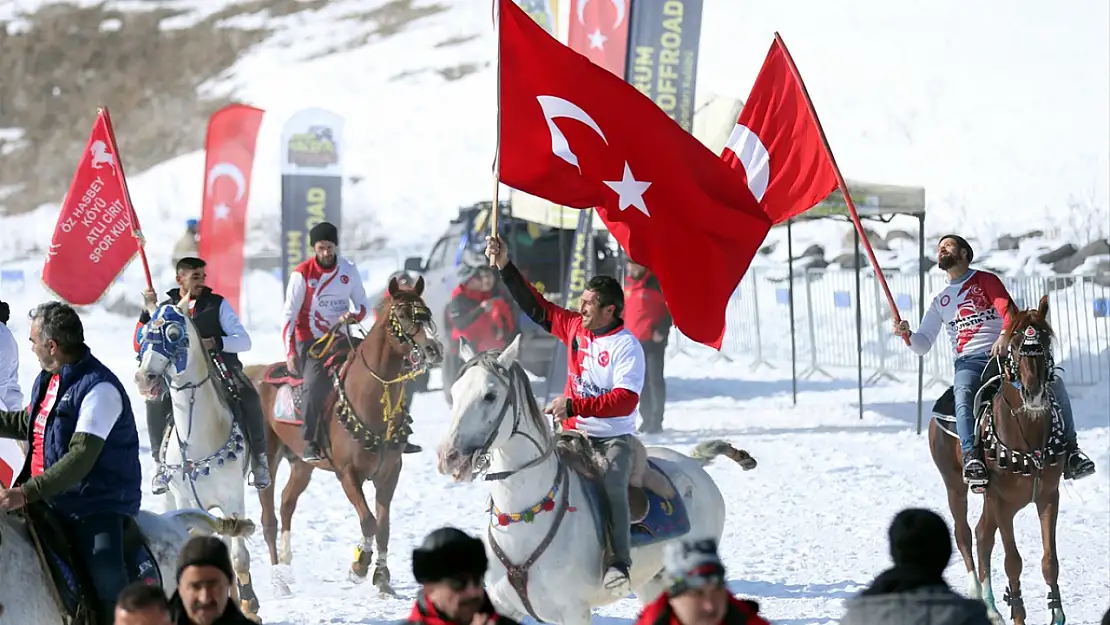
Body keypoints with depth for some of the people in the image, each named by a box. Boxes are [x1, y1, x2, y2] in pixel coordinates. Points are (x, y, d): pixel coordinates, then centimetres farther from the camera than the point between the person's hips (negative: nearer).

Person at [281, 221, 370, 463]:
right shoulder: (302, 273, -9)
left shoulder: (349, 270, 1)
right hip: (310, 341, -5)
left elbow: (362, 305, 8)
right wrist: (290, 351, -16)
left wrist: (354, 316, -16)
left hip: (340, 338, 5)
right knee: (315, 382, -24)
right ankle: (309, 443, -21)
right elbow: (290, 313, -9)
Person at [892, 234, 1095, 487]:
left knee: (1054, 383, -24)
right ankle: (971, 457, -49)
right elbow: (923, 345, 18)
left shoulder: (985, 280, 11)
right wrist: (907, 334, -6)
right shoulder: (939, 300, 22)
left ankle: (1069, 450, -16)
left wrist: (1005, 335, -29)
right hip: (968, 362, 1)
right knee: (964, 396, -36)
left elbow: (1008, 310, -7)